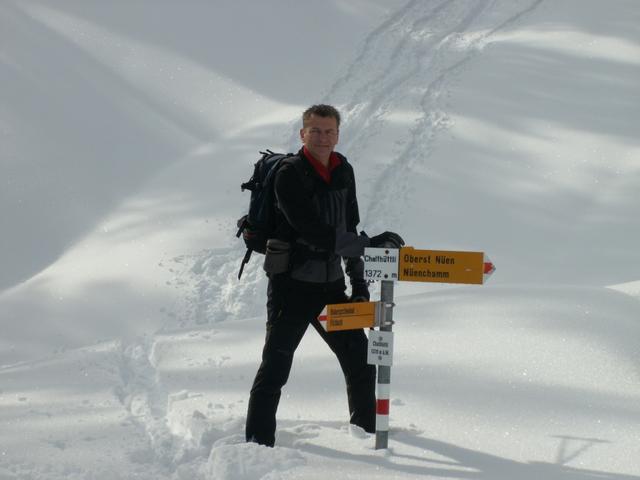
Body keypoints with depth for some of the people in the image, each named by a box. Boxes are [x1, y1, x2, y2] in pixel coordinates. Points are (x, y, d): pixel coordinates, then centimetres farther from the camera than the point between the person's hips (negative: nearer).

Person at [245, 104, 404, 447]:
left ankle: (368, 431, 30)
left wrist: (358, 281, 12)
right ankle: (258, 441, -1)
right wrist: (369, 244, -27)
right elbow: (314, 233, -25)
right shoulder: (289, 176, -16)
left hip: (331, 285, 7)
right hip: (293, 286, -7)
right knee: (276, 366, -8)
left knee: (361, 361, 12)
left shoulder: (343, 172, 8)